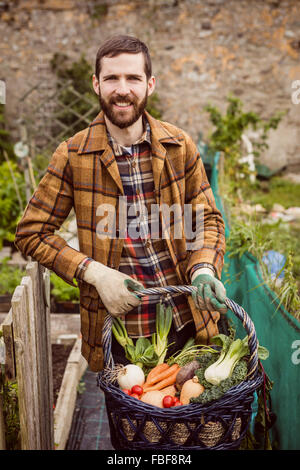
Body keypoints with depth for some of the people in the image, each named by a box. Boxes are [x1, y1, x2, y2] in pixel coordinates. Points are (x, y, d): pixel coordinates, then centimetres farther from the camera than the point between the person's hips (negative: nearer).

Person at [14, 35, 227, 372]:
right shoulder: (72, 155, -7)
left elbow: (207, 218, 7)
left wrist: (204, 269, -13)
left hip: (187, 320, 2)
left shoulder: (179, 146, -1)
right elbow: (31, 233, -3)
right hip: (118, 327, -2)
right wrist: (93, 272, -14)